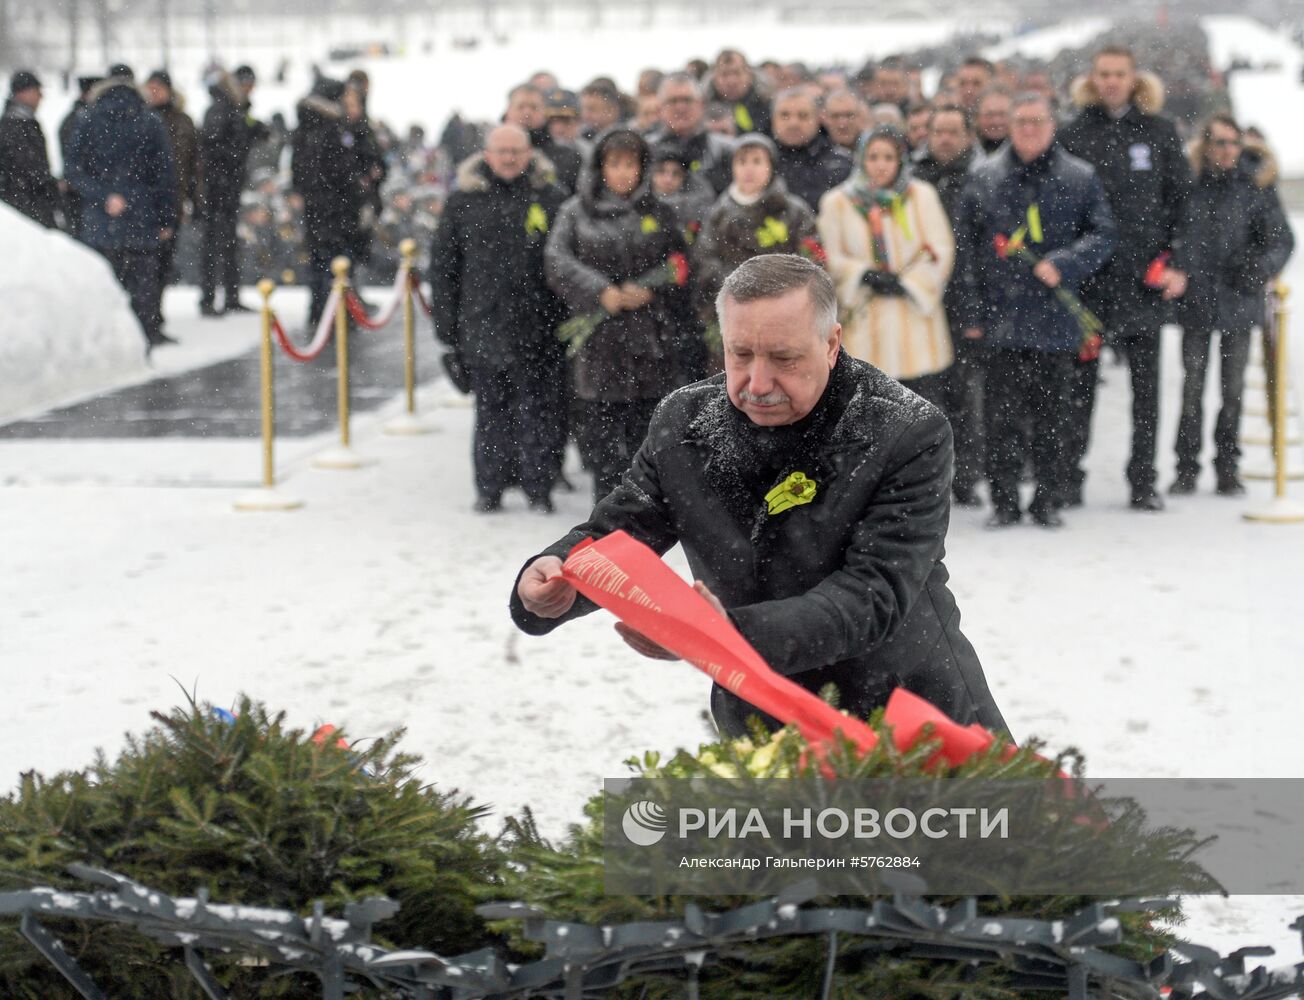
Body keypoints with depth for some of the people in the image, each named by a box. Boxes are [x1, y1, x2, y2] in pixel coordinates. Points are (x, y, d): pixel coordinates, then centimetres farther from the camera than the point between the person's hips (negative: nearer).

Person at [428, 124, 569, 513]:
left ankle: (538, 485, 9)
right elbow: (443, 263, 9)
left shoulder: (551, 198, 4)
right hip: (483, 323, 1)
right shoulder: (464, 200, 7)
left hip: (538, 324, -1)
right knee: (490, 409, 6)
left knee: (537, 408, 0)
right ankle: (490, 488, 14)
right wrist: (446, 319, 4)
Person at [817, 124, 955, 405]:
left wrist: (908, 283, -11)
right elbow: (832, 258, 2)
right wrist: (865, 274, -15)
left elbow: (942, 250, 0)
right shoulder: (837, 202, 5)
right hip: (864, 321, 0)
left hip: (916, 315, 0)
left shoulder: (922, 196, 5)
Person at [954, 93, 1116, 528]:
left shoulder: (1080, 178, 5)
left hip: (1056, 319, 0)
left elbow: (1102, 235, 4)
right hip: (1002, 318, 0)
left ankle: (1048, 500, 16)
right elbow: (966, 246, 6)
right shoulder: (983, 178, 6)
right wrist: (972, 310, 1)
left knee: (1052, 414, 7)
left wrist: (1063, 265, -13)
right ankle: (1004, 500, 9)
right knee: (1002, 415, 1)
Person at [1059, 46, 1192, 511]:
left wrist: (1178, 263, -4)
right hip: (1089, 276, -1)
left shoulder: (1159, 132, 7)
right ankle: (1069, 475, 9)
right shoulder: (1075, 133, 5)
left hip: (1145, 278, 1)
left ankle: (1143, 480, 10)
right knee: (1081, 378, 2)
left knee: (1145, 378, 4)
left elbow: (1182, 200, 6)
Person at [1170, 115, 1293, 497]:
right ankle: (1186, 468, 11)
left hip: (1238, 303, 0)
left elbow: (1282, 239, 0)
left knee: (1233, 388, 7)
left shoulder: (1255, 186, -1)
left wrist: (1261, 266, -17)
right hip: (1194, 300, 0)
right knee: (1192, 387, 3)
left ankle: (1227, 468, 17)